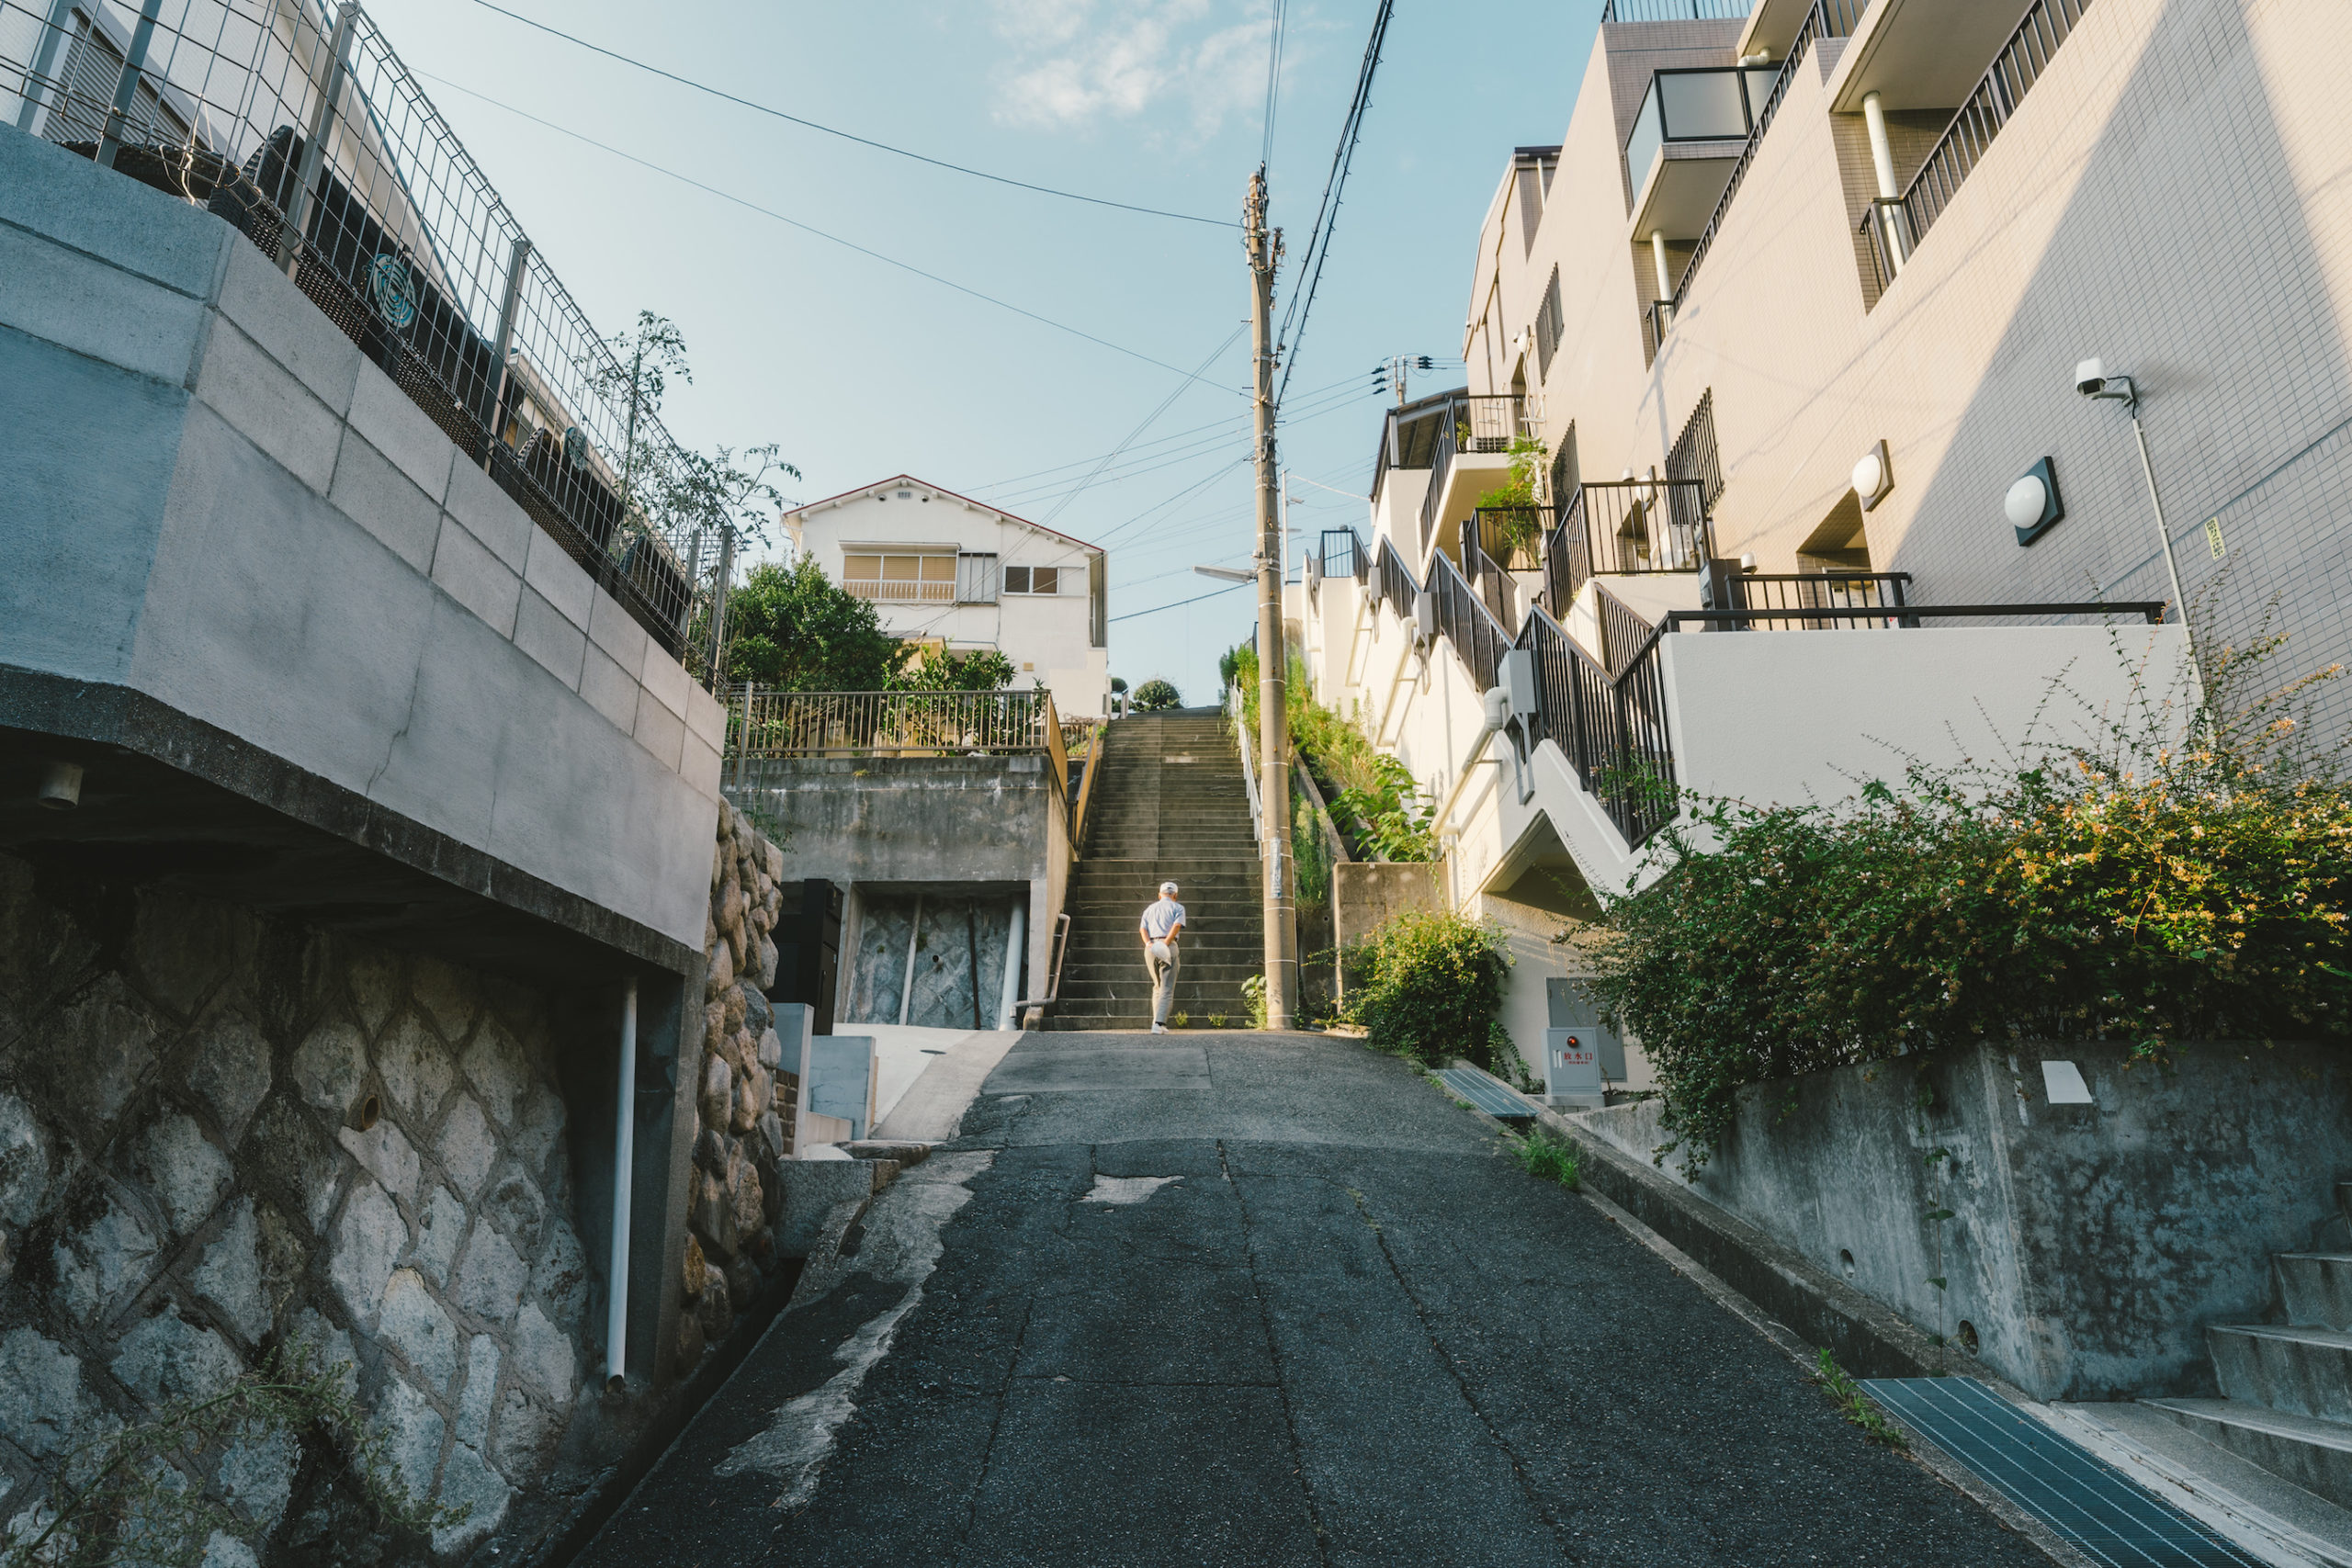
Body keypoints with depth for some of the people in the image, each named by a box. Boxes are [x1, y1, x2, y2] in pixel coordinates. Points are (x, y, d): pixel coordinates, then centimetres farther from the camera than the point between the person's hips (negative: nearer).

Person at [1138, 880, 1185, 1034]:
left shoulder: (1150, 908, 23)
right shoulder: (1178, 908, 11)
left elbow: (1143, 928, 6)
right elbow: (1177, 925, -9)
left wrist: (1148, 943, -8)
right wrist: (1165, 943, -16)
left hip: (1150, 948, 4)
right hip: (1168, 948, -4)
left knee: (1158, 986, 20)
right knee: (1167, 989, -3)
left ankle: (1158, 1022, 14)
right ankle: (1158, 1024, -16)